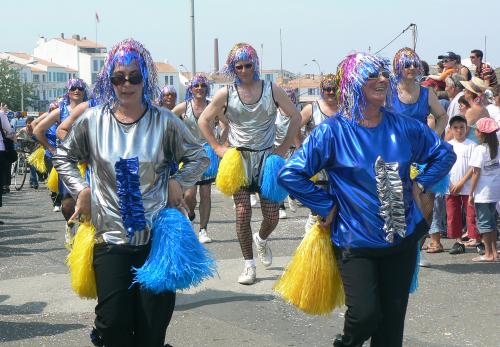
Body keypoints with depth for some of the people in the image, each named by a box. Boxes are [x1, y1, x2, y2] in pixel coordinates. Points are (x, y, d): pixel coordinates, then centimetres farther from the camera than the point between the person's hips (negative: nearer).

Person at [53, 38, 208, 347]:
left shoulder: (164, 121, -2)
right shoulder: (92, 121, 0)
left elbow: (199, 157, 10)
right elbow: (64, 157, 15)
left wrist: (177, 182, -5)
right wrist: (81, 189, 1)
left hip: (157, 237, 0)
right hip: (110, 237, 1)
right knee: (114, 321, -3)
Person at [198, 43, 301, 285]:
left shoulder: (271, 90, 0)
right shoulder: (226, 94, -1)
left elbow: (295, 116, 8)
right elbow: (203, 121, 8)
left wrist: (284, 147, 2)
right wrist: (217, 148, 0)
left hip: (267, 157, 1)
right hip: (238, 157, -1)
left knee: (272, 215, 0)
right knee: (242, 212, -8)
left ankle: (261, 239, 37)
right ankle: (249, 265, 6)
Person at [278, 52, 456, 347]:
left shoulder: (404, 127, 1)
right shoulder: (333, 131, -11)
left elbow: (445, 153, 17)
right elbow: (290, 174, -12)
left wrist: (421, 183, 5)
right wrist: (326, 206, -11)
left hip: (403, 237, 4)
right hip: (357, 242, -4)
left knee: (393, 317, 8)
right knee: (365, 314, -12)